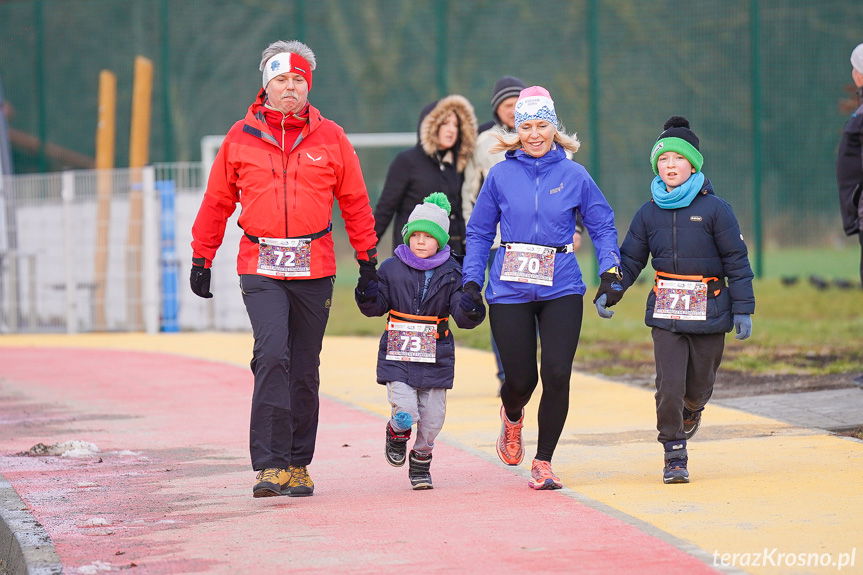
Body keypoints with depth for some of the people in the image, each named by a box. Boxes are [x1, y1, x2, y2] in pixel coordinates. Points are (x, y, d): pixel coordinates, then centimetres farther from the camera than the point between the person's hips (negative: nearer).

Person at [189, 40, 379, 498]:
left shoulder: (330, 138, 5)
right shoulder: (241, 137, 4)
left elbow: (355, 201, 12)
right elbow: (217, 202, 11)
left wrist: (367, 257, 11)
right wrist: (201, 259, 10)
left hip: (314, 270, 2)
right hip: (260, 267, -2)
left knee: (304, 369, 8)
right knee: (272, 355, -18)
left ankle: (298, 463, 20)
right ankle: (270, 464, -18)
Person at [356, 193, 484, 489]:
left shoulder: (451, 273, 1)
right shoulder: (392, 268, 1)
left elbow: (462, 317, -2)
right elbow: (377, 307, 6)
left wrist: (470, 312, -24)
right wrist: (368, 296, -16)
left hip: (435, 356, 1)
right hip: (398, 355, -1)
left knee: (432, 418, 5)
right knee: (405, 414, -13)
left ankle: (421, 462, 29)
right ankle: (396, 432, 22)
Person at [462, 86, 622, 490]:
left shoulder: (574, 176, 2)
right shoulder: (501, 176, 3)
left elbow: (602, 226, 8)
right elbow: (479, 232, 9)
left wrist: (610, 271, -6)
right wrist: (471, 281, 1)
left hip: (561, 290, 0)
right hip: (510, 291, 0)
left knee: (557, 376, -10)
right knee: (521, 379, 3)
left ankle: (543, 464, 5)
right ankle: (512, 417, 42)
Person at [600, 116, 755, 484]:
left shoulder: (714, 209, -3)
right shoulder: (648, 214, 6)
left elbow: (736, 261, -1)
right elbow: (629, 261, 11)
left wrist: (743, 309, -5)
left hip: (708, 312, -1)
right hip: (665, 312, 2)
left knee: (698, 388, 5)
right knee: (668, 386, -9)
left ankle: (691, 410, 42)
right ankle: (674, 457, 3)